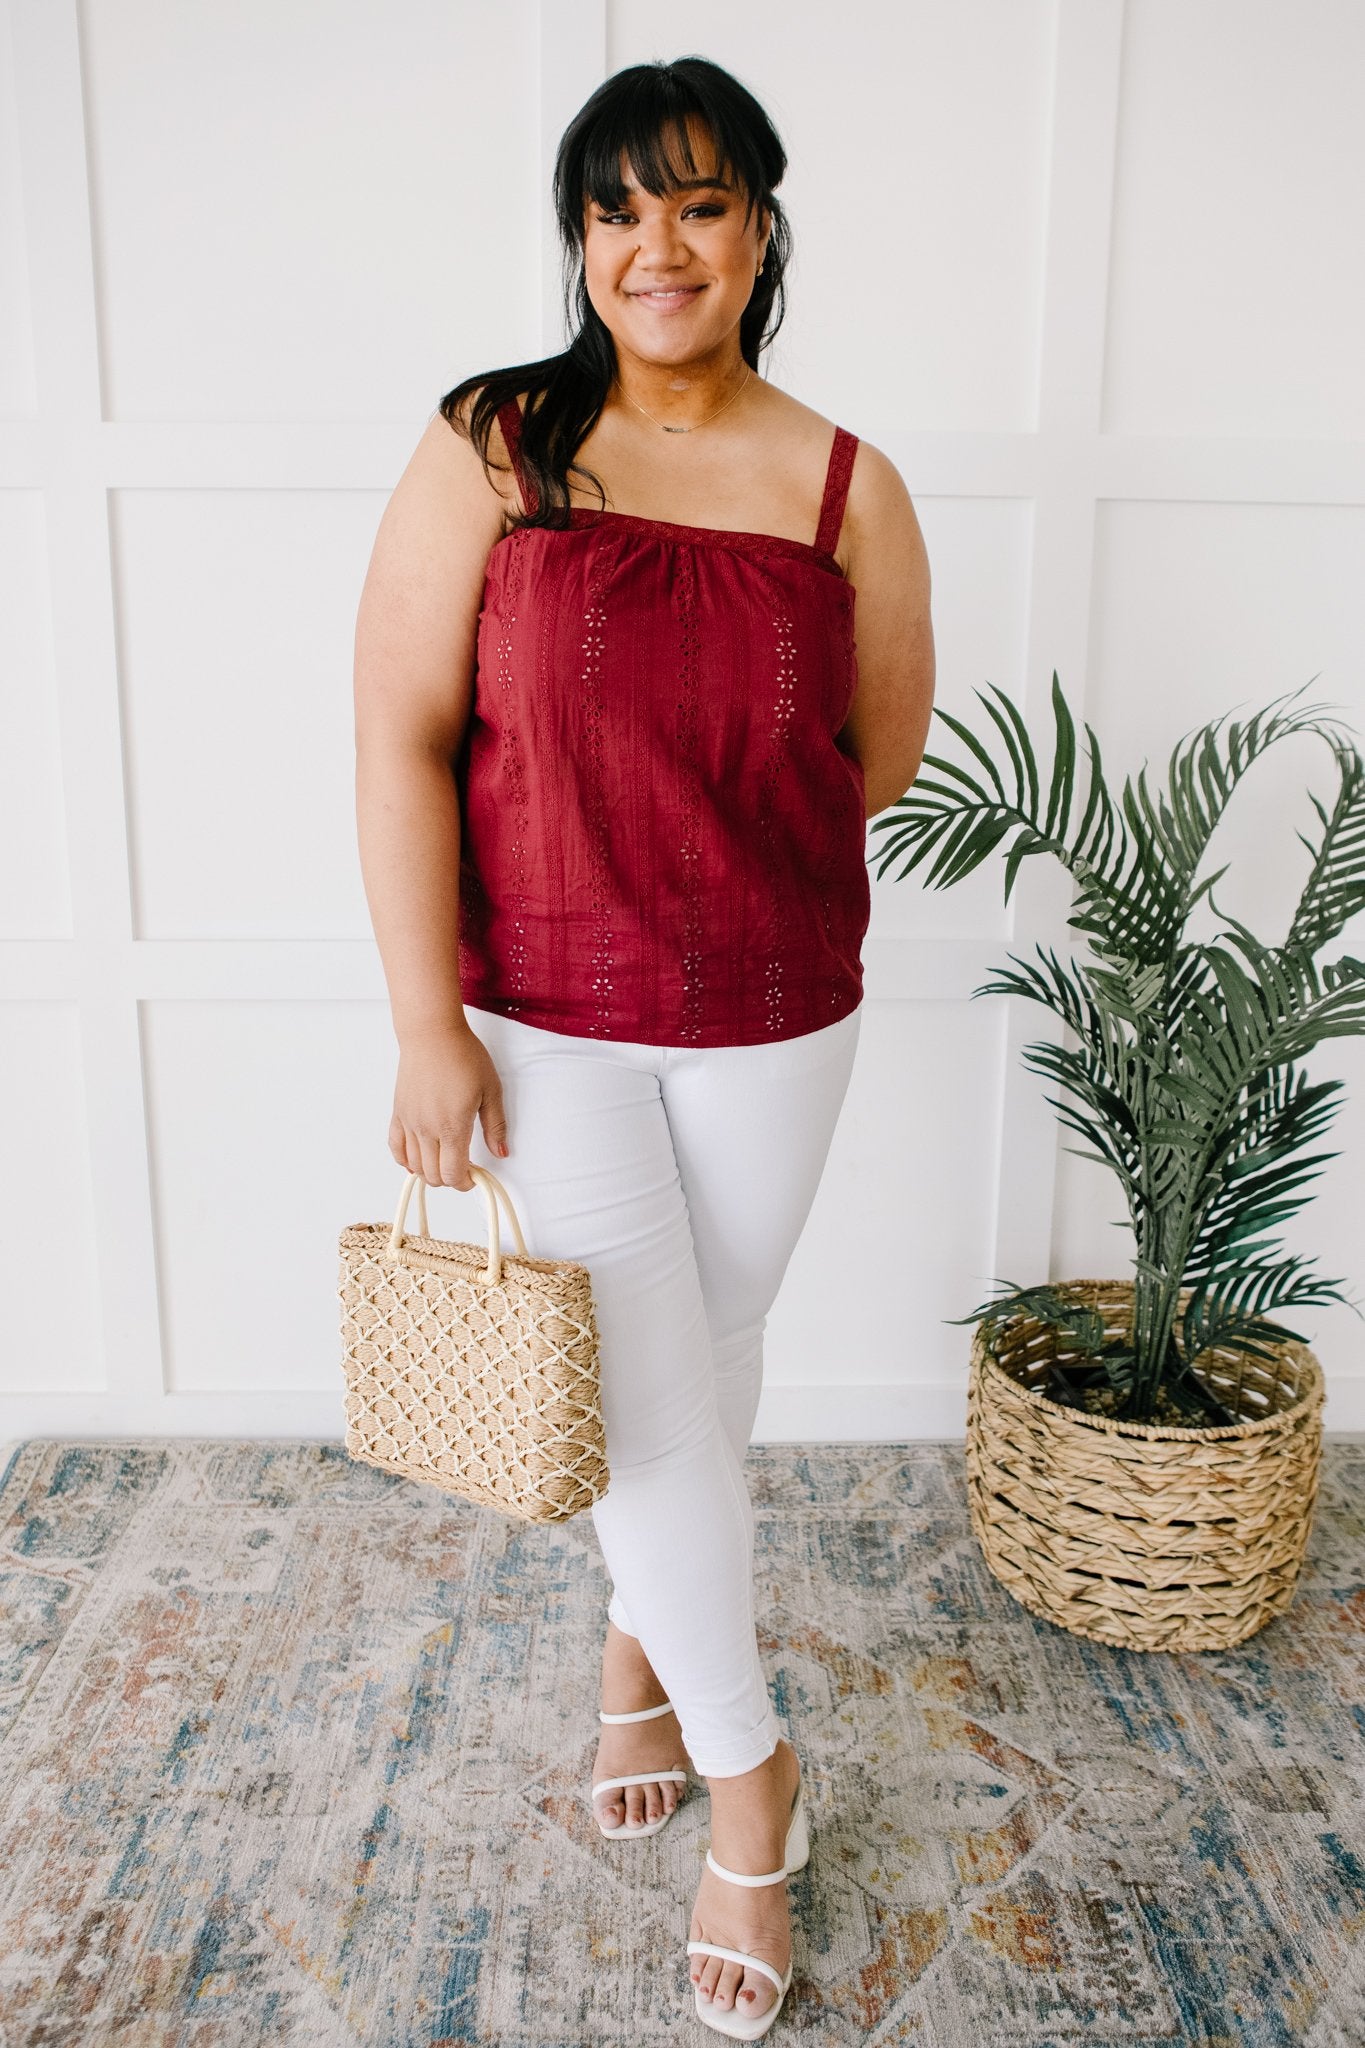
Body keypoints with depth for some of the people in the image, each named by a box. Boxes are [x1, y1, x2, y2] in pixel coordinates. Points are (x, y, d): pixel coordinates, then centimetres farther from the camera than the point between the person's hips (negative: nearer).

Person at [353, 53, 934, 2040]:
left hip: (774, 1018, 2)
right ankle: (749, 1766, 27)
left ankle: (642, 1642, 46)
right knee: (641, 1393, 3)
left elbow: (883, 751, 9)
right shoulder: (488, 451, -8)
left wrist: (729, 876, 6)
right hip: (542, 1019, -2)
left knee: (715, 1357, 17)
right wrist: (431, 1026, -14)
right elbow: (402, 742, -10)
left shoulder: (849, 489, -3)